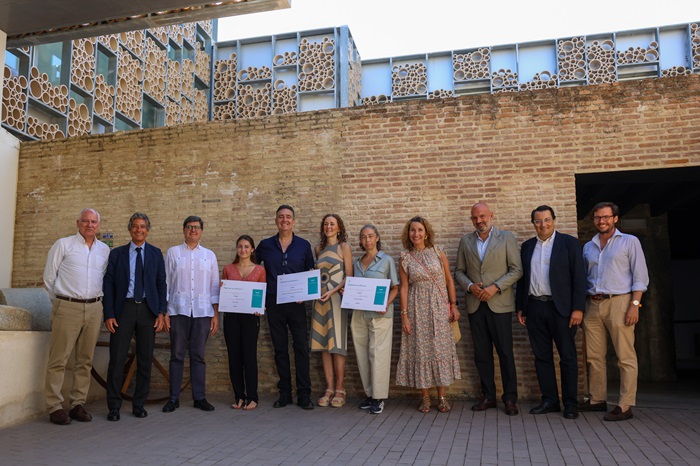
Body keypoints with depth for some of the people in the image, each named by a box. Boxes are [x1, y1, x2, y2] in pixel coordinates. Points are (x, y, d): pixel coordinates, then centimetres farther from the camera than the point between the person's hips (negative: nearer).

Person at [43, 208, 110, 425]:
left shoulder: (105, 250, 11)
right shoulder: (63, 244, 1)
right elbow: (49, 277, 4)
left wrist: (95, 299, 13)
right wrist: (60, 301, 8)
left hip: (94, 308, 4)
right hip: (67, 307, -4)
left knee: (85, 360, 7)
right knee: (58, 359, -4)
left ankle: (78, 404, 15)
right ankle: (55, 407, 4)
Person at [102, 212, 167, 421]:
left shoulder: (155, 254, 9)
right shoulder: (117, 254, 7)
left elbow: (161, 284, 7)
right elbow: (108, 284, 4)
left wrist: (161, 312, -2)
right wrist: (108, 314, -5)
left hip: (148, 310, 1)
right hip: (124, 309, -1)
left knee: (145, 360, 7)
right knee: (117, 358, -1)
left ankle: (139, 404, 19)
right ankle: (114, 406, 12)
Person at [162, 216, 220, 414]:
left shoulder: (209, 255, 12)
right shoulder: (173, 253, 8)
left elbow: (214, 286, 10)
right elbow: (165, 283, 6)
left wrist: (216, 314, 5)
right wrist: (164, 312, -1)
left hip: (202, 312, 1)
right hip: (178, 310, -1)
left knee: (198, 355, 5)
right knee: (177, 355, 2)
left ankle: (199, 397, 11)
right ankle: (173, 398, 10)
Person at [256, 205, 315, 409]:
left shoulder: (304, 245, 4)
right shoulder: (265, 245, 6)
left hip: (296, 304, -1)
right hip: (274, 304, 1)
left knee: (302, 348, -2)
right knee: (280, 349, 8)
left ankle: (304, 395, 6)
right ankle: (284, 393, 18)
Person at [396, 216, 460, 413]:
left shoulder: (438, 252, 3)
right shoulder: (405, 258, 2)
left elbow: (449, 280, 5)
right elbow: (404, 287, 1)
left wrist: (453, 305, -1)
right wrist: (404, 315, -4)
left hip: (439, 308, 0)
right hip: (417, 309, 0)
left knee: (441, 349, 3)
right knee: (421, 350, 3)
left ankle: (442, 397, 13)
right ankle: (425, 398, 14)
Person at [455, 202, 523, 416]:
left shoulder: (506, 238, 2)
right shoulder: (465, 241, 11)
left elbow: (516, 270, -3)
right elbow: (459, 271, 12)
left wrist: (495, 287, -14)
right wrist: (470, 286, -8)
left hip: (499, 304, -3)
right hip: (475, 305, 3)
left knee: (505, 352, -1)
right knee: (481, 353, 8)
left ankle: (510, 398, 11)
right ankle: (488, 396, 19)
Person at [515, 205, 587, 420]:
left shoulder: (569, 243, -1)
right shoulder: (527, 246, 12)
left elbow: (579, 277, -5)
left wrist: (578, 308, -11)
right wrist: (520, 308, 10)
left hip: (561, 307, -4)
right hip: (534, 308, 4)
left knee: (568, 357, 3)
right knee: (542, 356, 8)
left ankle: (570, 403, 13)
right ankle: (549, 400, 18)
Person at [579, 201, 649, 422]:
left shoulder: (629, 242, 3)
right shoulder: (588, 247, 16)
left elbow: (640, 276, -2)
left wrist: (635, 304, -12)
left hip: (618, 302, -5)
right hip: (593, 305, 5)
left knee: (625, 357, -4)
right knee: (594, 356, 8)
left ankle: (625, 406, 1)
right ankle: (597, 399, 18)